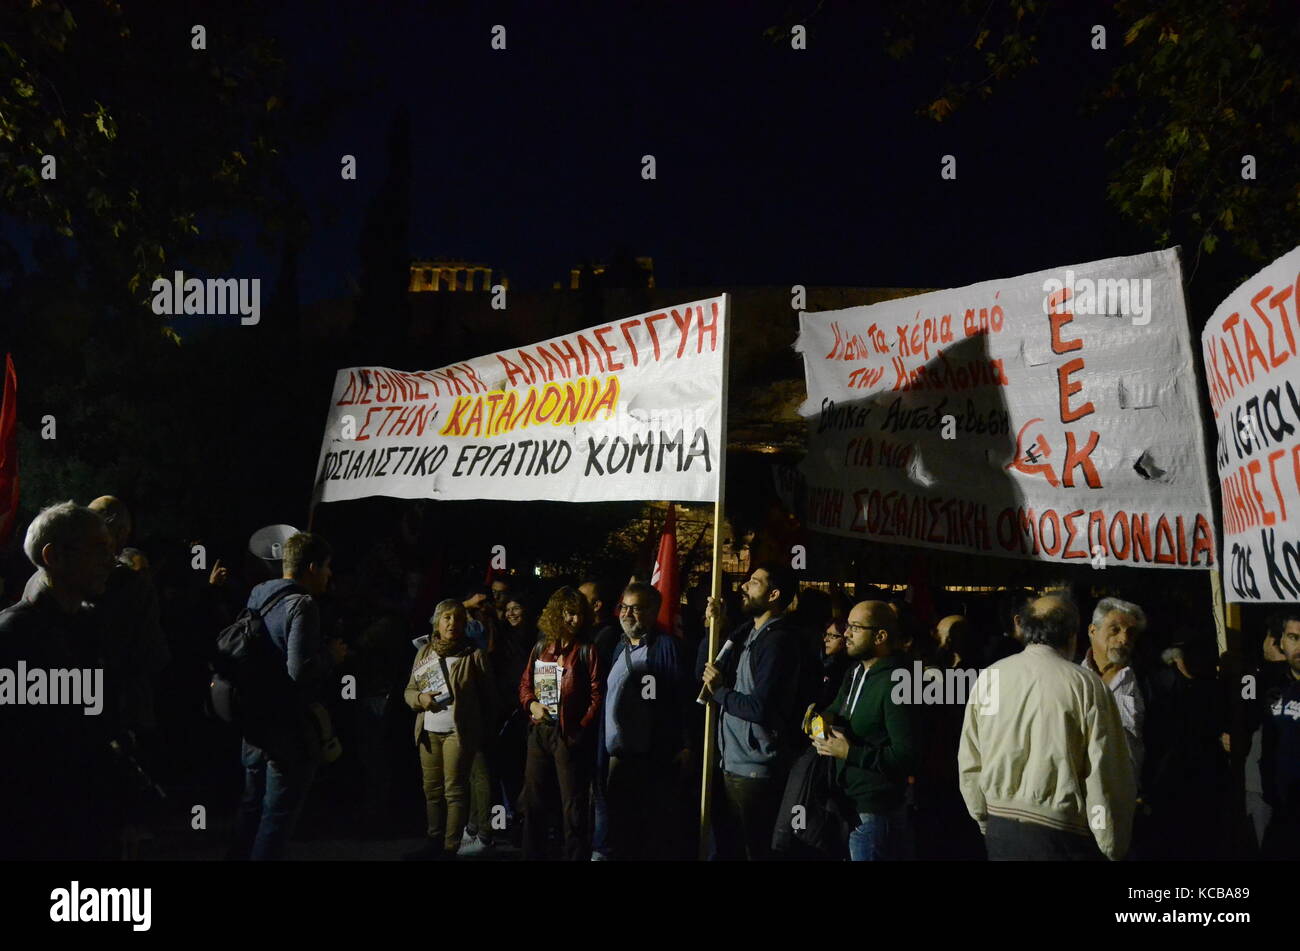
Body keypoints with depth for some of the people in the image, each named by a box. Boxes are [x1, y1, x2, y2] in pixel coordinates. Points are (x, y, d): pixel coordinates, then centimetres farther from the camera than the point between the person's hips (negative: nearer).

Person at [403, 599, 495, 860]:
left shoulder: (475, 655, -4)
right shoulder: (424, 652, 9)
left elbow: (488, 697, -1)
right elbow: (409, 690, 14)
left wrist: (482, 730, -4)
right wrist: (419, 698, -8)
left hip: (459, 731, -4)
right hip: (429, 731, 5)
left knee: (454, 790, -2)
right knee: (432, 789, 10)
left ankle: (451, 848, 4)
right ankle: (435, 841, 22)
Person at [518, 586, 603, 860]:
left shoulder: (586, 652, -5)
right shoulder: (540, 649, 8)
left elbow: (597, 695, -8)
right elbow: (525, 683, 16)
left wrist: (582, 729, -14)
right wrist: (531, 703, -4)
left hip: (570, 735, -5)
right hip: (539, 732, 5)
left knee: (573, 805, 2)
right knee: (534, 800, 14)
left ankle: (575, 856, 10)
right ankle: (533, 853, 27)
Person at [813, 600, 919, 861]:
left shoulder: (894, 685, -18)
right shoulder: (855, 675, 13)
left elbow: (907, 756, -22)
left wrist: (851, 753, -22)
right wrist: (826, 718, 1)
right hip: (849, 802, 9)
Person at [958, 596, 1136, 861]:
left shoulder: (987, 678, 0)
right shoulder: (1087, 685, -12)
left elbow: (969, 762, 6)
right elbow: (1107, 776, -12)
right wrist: (1113, 848, -1)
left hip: (1000, 831, 4)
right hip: (1061, 835, -4)